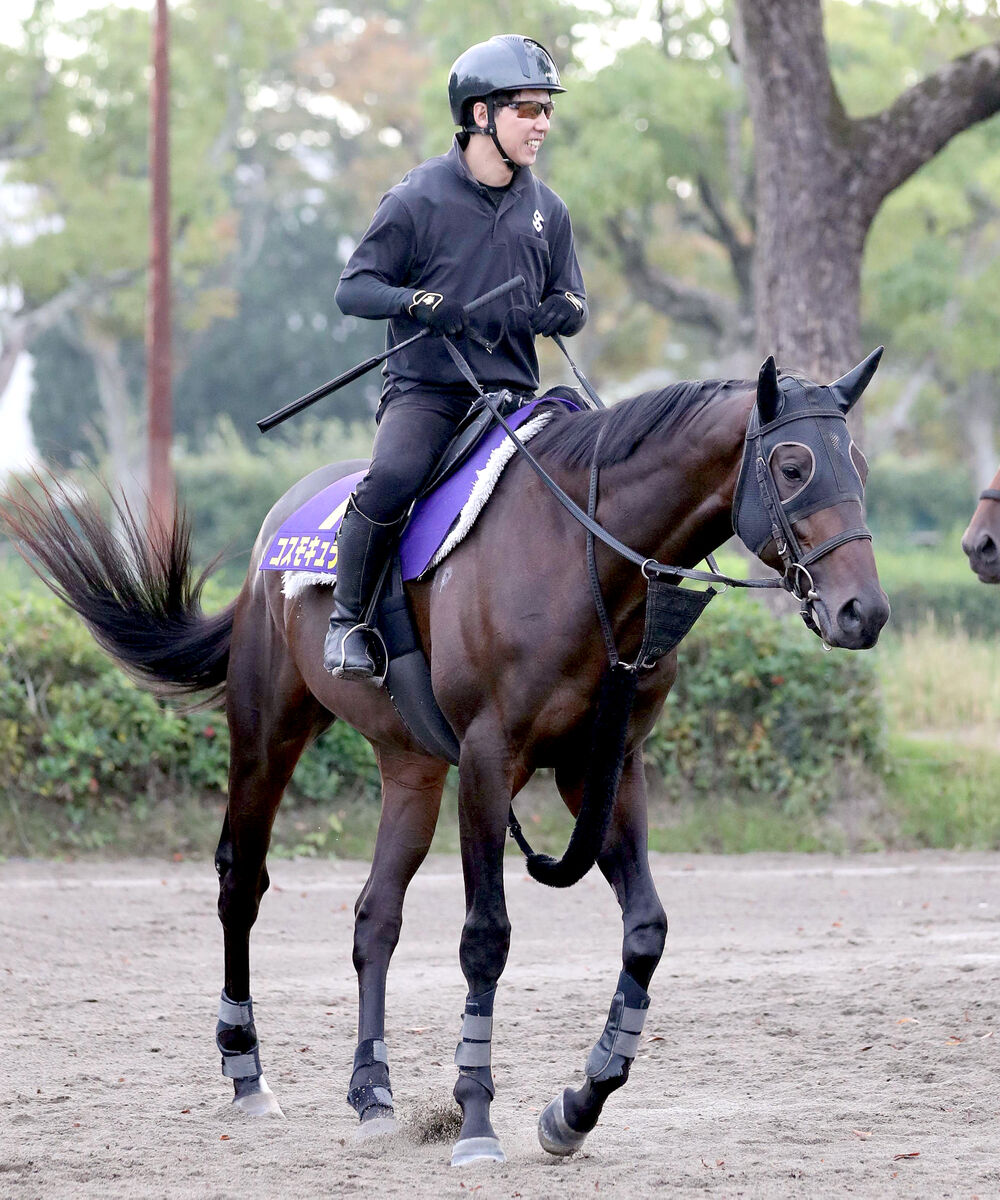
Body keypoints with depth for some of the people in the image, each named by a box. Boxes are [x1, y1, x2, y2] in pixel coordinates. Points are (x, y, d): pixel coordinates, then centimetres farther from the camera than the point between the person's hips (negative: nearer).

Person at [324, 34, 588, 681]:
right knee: (392, 479, -31)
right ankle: (347, 621, -13)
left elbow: (574, 307, 18)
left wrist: (545, 313, -7)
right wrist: (417, 301, -20)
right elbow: (354, 288, 0)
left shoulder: (548, 210, 11)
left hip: (512, 391, 5)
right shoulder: (418, 198, -3)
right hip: (426, 388, -5)